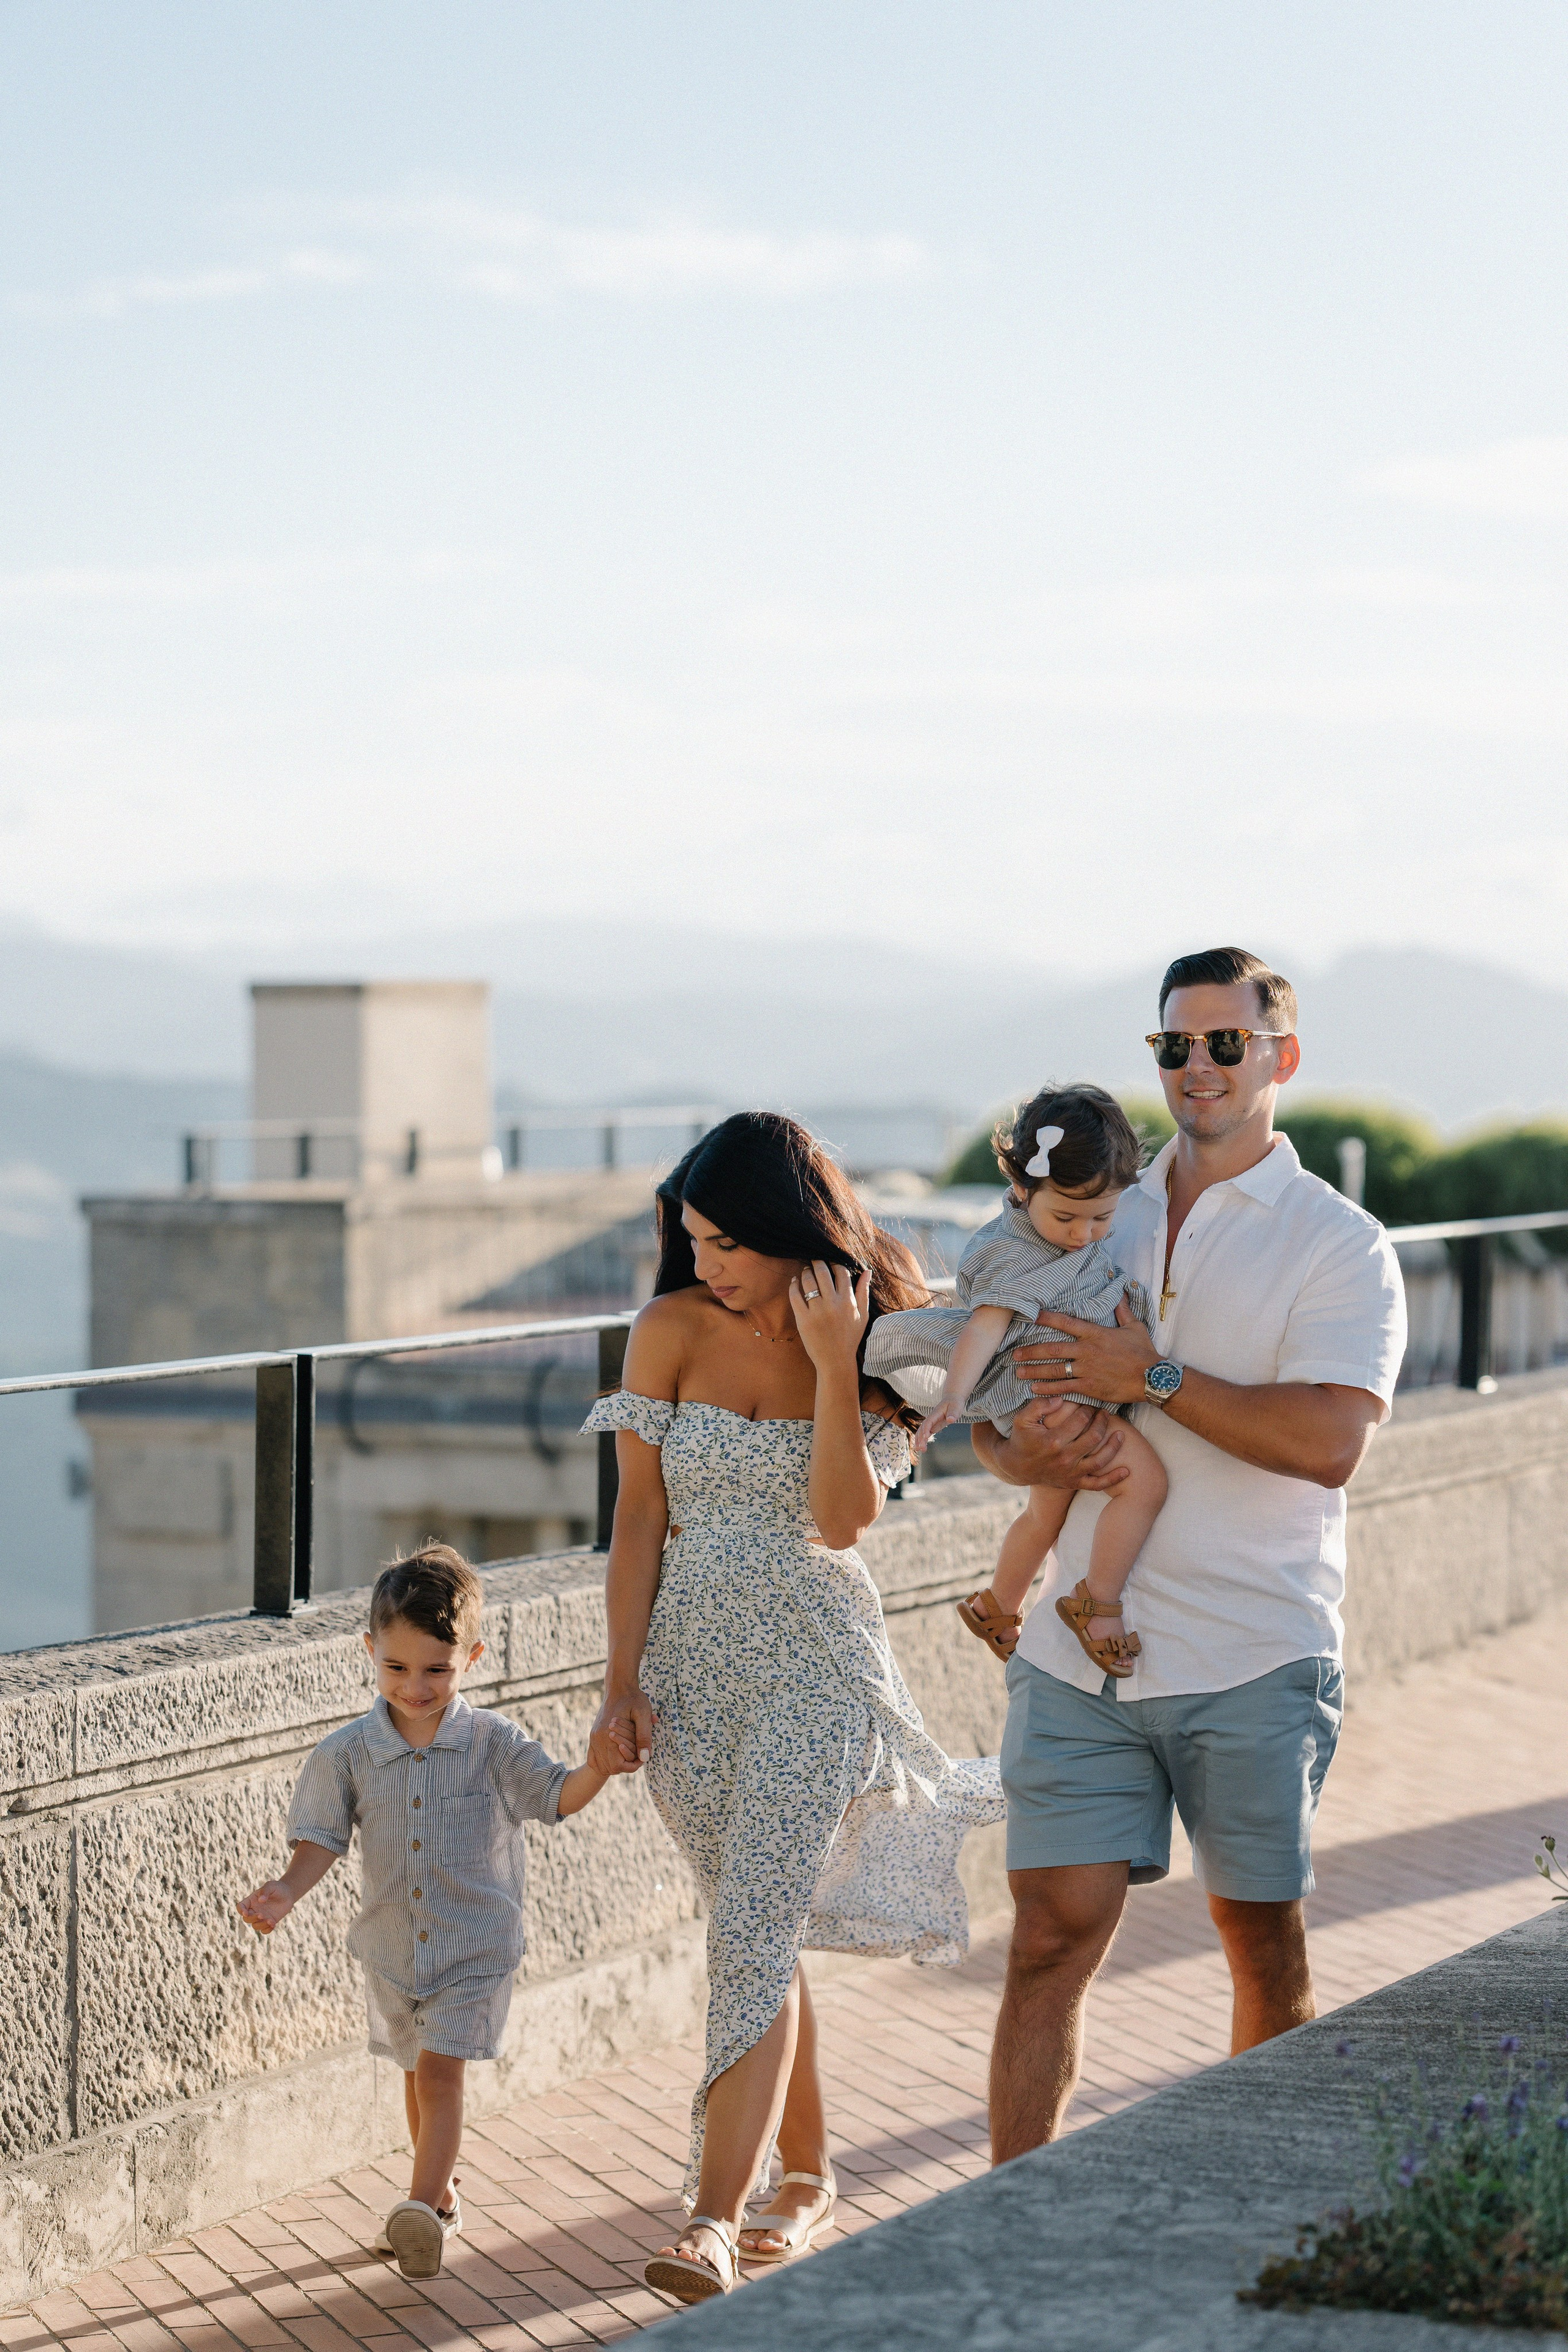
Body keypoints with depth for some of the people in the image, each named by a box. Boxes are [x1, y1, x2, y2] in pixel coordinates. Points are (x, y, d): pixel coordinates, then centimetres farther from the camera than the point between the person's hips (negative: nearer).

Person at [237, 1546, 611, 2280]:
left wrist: (599, 1765, -30)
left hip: (475, 1949, -3)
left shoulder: (493, 1743, -10)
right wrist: (287, 1890, -21)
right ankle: (441, 2192, 36)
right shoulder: (348, 1753, -6)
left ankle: (423, 2207, -14)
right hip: (392, 1948, 3)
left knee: (439, 2072, -13)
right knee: (418, 2074, 19)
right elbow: (323, 1837, -3)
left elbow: (556, 1795, -10)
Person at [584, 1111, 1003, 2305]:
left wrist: (834, 1363, -19)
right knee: (761, 1925, 12)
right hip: (690, 1657, 3)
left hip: (814, 1663, -2)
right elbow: (640, 1514, 0)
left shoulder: (872, 1341, -5)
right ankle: (807, 2173, 28)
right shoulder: (673, 1331, -3)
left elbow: (842, 1519, -13)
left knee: (753, 1933, -13)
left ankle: (713, 2221, -17)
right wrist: (622, 1683, -4)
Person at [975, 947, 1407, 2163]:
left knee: (1264, 1941, 8)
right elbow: (992, 1416, 16)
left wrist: (1152, 1378, -18)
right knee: (1052, 1933, -4)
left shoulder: (1341, 1244, -2)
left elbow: (1330, 1441, -17)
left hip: (1254, 1662, -3)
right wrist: (1032, 1448, -8)